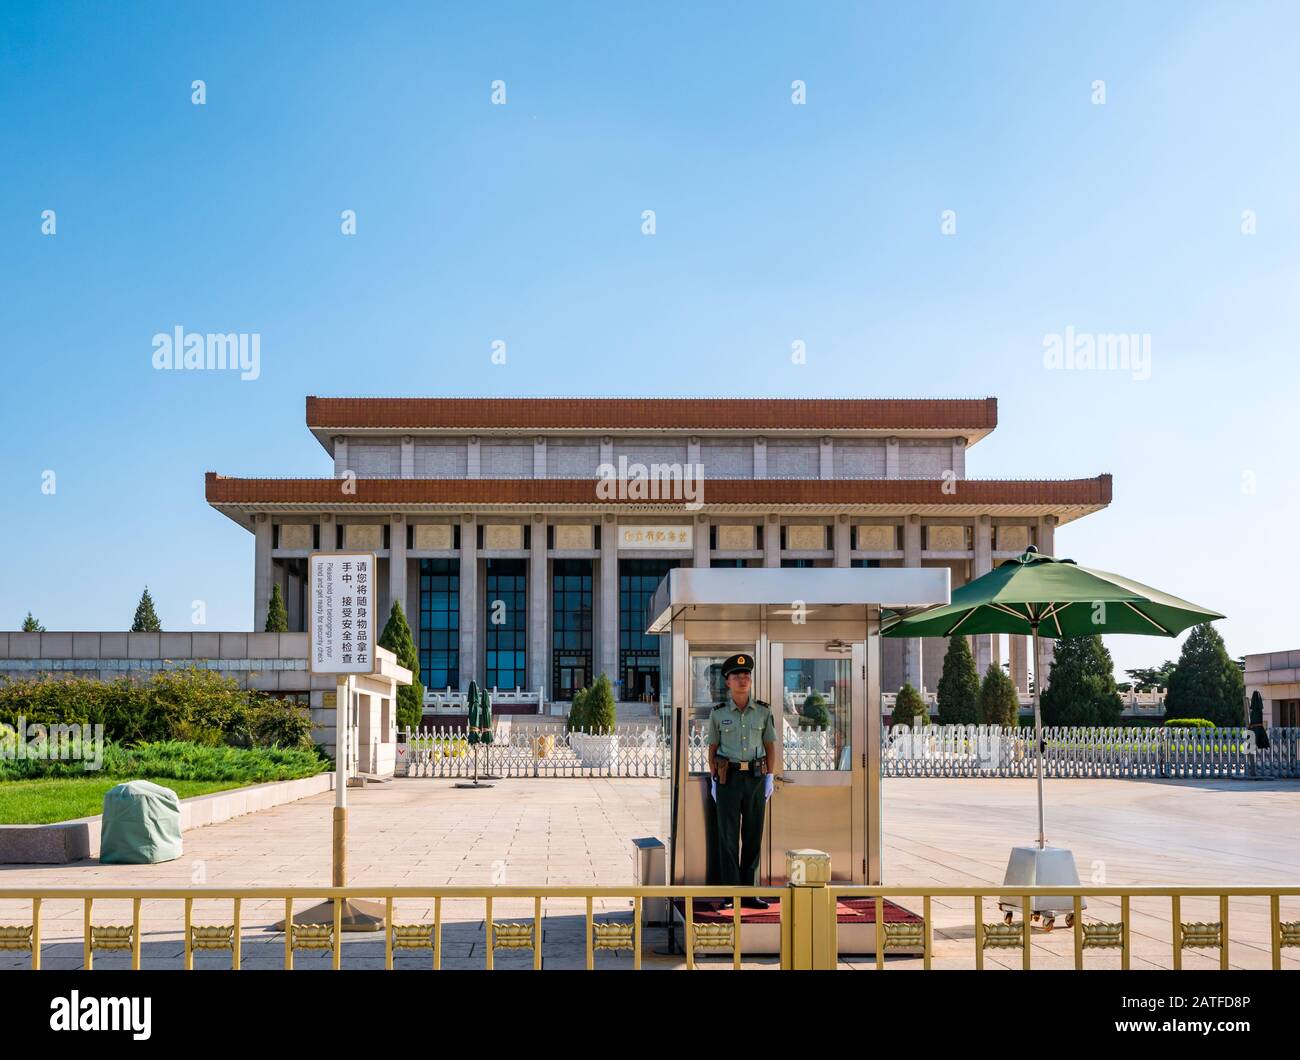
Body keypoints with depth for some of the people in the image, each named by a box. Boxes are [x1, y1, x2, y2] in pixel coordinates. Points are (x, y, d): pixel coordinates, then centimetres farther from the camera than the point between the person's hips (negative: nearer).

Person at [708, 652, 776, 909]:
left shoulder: (763, 711, 2)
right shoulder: (718, 713, -1)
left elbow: (770, 746, 5)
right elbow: (712, 748, 5)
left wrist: (769, 779, -2)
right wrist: (714, 781, -2)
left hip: (755, 778, 2)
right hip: (728, 778, -2)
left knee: (753, 835, 4)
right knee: (728, 836, -4)